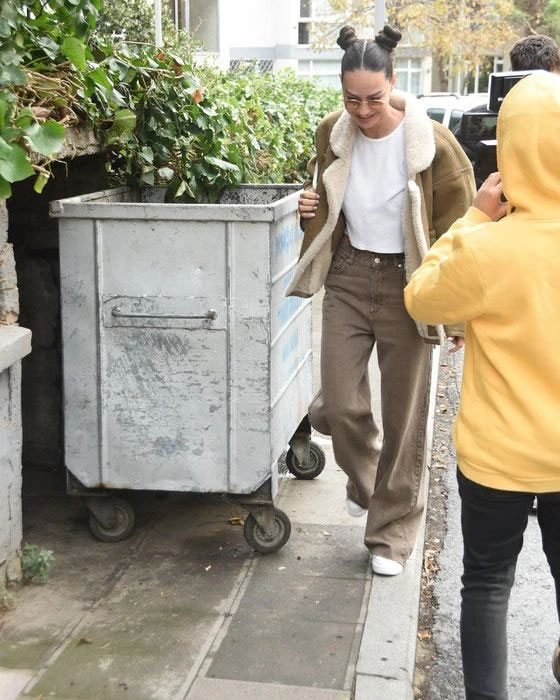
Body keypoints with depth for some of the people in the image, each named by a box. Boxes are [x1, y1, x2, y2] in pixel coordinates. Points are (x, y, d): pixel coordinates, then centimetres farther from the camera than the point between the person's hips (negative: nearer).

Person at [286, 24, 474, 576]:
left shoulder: (431, 143, -14)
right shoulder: (331, 134, -1)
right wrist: (312, 207, -4)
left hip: (407, 284, -3)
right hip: (348, 277, 3)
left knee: (403, 417, 4)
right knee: (337, 406, -1)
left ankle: (392, 533, 23)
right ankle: (363, 478, 34)